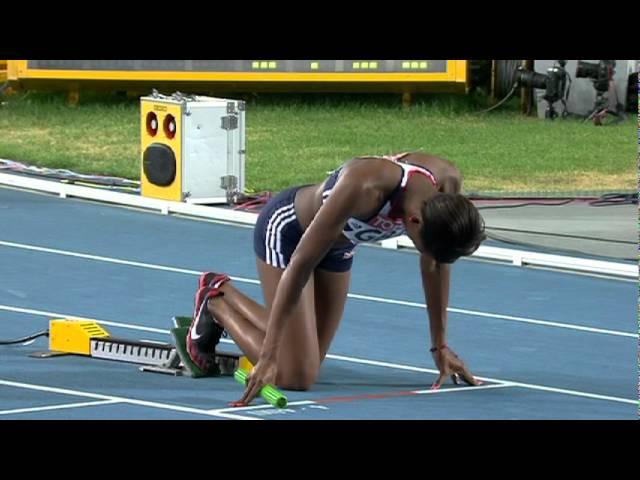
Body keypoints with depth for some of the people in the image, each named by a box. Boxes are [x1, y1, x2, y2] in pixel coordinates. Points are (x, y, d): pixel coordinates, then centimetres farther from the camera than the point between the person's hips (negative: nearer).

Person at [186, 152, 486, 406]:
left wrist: (440, 346, -2)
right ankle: (215, 303, 10)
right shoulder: (364, 187, -43)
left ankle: (223, 292, 28)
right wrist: (268, 356, -37)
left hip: (338, 242, 7)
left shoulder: (448, 183, -26)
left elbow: (436, 263, -7)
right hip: (286, 228, -7)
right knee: (296, 377, -10)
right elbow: (300, 264, -37)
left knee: (308, 357, 11)